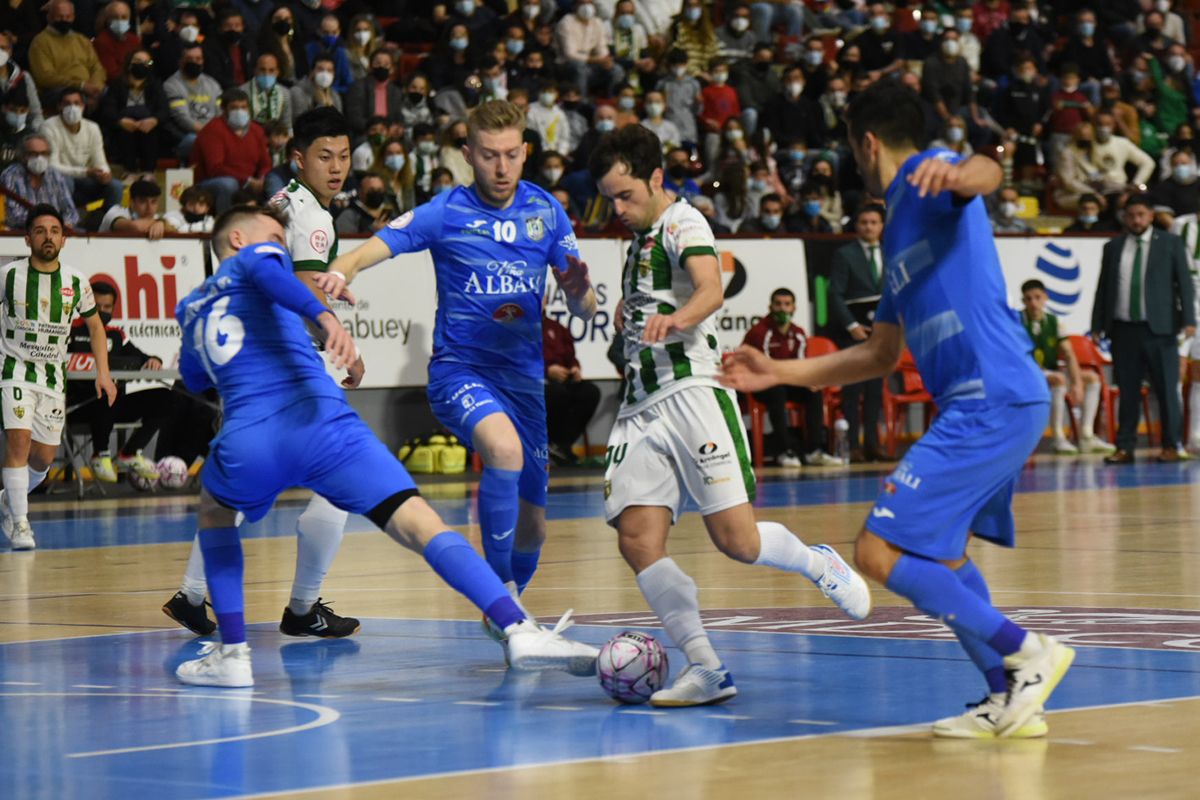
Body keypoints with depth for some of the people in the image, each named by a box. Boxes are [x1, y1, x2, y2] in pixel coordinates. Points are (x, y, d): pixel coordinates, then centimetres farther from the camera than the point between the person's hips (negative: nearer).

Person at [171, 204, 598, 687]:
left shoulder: (192, 309, 31)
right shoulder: (253, 256, 19)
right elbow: (264, 272, -7)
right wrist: (323, 315, -23)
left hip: (247, 444, 4)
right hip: (319, 422, -4)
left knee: (215, 508, 36)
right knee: (417, 522, -10)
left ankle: (231, 653, 25)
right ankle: (519, 629, -29)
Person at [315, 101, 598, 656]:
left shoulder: (546, 211, 5)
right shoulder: (447, 212, -5)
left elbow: (583, 309, 6)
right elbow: (374, 248, -18)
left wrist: (579, 291, -18)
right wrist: (339, 272, -41)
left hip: (525, 376, 4)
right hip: (460, 369, -4)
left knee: (532, 523, 10)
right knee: (504, 449, -36)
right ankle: (500, 588, -23)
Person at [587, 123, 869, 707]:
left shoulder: (683, 223, -5)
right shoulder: (640, 238, 23)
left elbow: (711, 291, -27)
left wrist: (676, 319, -46)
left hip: (691, 392, -8)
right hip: (641, 406, 8)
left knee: (736, 539, -14)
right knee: (637, 540, -11)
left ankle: (820, 565, 17)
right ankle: (706, 670, -9)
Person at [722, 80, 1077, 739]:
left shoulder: (928, 177, -4)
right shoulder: (899, 225, 23)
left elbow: (987, 172, -30)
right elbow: (882, 353, 29)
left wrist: (956, 175, -54)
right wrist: (779, 372, 30)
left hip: (992, 404, -11)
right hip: (993, 404, 11)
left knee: (880, 552, -11)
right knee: (938, 550, 24)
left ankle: (1028, 653, -8)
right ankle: (1011, 699, 21)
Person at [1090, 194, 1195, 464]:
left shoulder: (1170, 243, 6)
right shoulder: (1113, 247, 12)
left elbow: (1185, 282, 2)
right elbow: (1103, 288, 14)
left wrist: (1188, 320, -8)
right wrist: (1097, 326, 8)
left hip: (1159, 328, -2)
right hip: (1123, 329, 2)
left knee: (1166, 389, -1)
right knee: (1127, 391, 3)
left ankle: (1170, 446, 7)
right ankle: (1124, 448, 7)